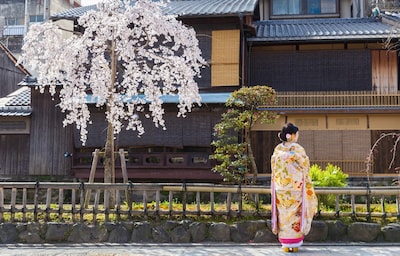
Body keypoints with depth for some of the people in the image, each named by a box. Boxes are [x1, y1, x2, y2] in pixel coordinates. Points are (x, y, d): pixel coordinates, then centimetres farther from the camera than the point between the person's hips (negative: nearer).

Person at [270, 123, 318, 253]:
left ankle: (285, 244, 12)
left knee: (283, 214, 8)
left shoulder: (277, 149, 1)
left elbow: (274, 169, 5)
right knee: (295, 214, 7)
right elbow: (305, 167, -4)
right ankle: (295, 244, 12)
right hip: (296, 187, -3)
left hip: (281, 187, 3)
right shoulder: (298, 149, -10)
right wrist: (307, 185, 11)